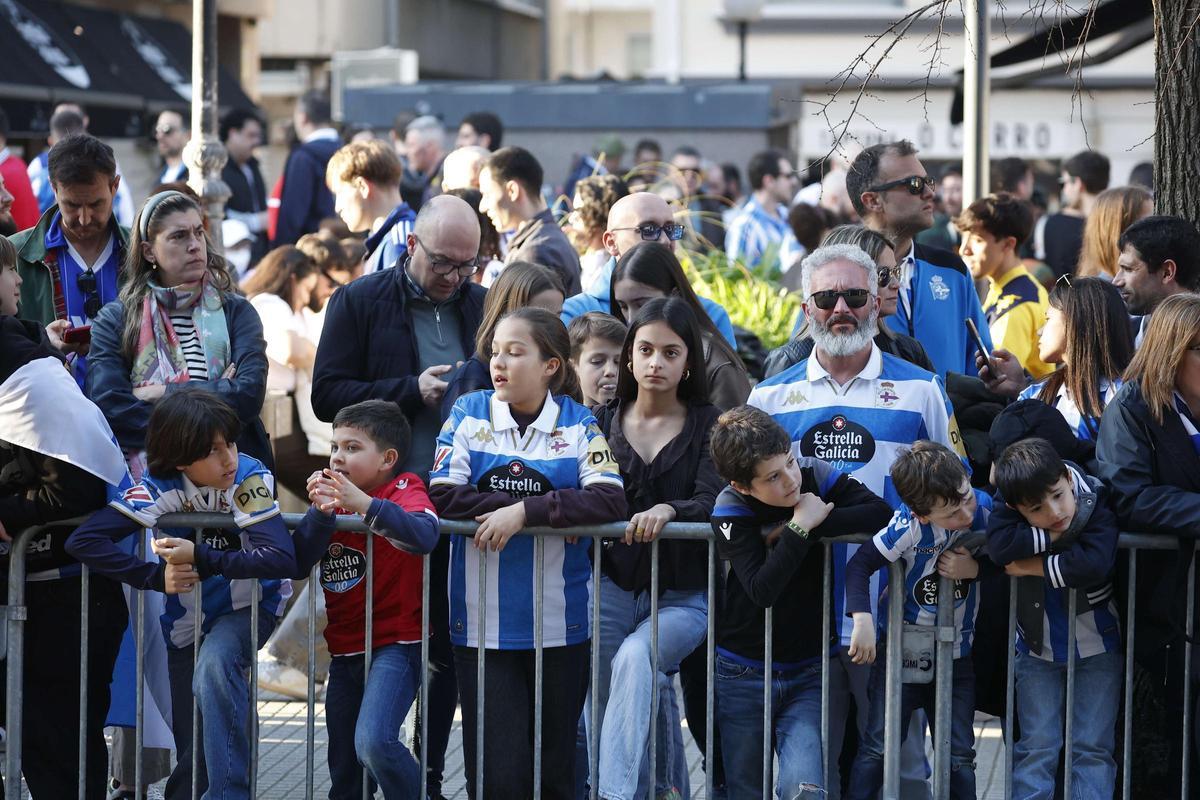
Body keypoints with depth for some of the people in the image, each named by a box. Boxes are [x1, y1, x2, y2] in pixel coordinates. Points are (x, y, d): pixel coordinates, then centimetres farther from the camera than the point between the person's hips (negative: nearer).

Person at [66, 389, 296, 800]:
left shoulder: (250, 477, -24)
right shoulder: (160, 485, -20)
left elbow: (282, 559, -35)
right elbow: (83, 540, -25)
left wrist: (200, 559, -38)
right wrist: (158, 576, -29)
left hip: (250, 608, -2)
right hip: (188, 623, 3)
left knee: (214, 663, -34)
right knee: (194, 751, 3)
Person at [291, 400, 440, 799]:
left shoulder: (404, 490, -8)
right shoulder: (334, 495, 7)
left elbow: (424, 535, -32)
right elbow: (299, 565, -5)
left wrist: (363, 504, -42)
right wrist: (320, 512, -21)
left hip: (396, 643, -6)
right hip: (345, 650, 7)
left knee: (374, 742, -28)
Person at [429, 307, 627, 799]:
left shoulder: (578, 423, 1)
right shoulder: (470, 413, 2)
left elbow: (609, 500, -13)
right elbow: (443, 496, -11)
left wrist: (525, 510, -22)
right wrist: (553, 507, -14)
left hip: (560, 626, 0)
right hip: (483, 625, 0)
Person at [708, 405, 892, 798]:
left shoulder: (815, 475, -10)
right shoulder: (731, 511, -15)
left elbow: (880, 513, -22)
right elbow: (762, 590, -27)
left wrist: (816, 525, -23)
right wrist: (802, 526, -27)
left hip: (808, 673, 0)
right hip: (744, 674, 0)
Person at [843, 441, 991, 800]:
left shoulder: (984, 506, -16)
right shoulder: (910, 524, -26)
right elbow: (860, 564, -24)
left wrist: (975, 568, -23)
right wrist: (862, 619, -36)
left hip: (956, 654, 3)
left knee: (959, 757, 6)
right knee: (879, 747, -5)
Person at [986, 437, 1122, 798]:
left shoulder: (1096, 500, -23)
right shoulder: (1009, 499, -18)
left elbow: (1095, 564, -37)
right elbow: (998, 546, -35)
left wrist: (1031, 566, -27)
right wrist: (1055, 537, -31)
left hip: (1096, 646, -1)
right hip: (1037, 646, 1)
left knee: (1093, 749, 0)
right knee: (1036, 748, 1)